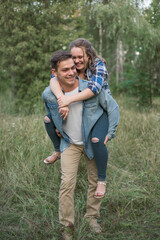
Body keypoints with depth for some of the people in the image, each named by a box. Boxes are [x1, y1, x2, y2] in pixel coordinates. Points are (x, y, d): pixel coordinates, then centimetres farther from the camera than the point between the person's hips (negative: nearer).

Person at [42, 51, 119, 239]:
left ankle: (92, 217, 31)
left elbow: (112, 107, -8)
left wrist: (109, 134, -8)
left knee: (96, 181, 9)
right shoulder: (48, 95, -16)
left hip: (93, 142, 0)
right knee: (67, 183, -8)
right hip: (69, 143, 0)